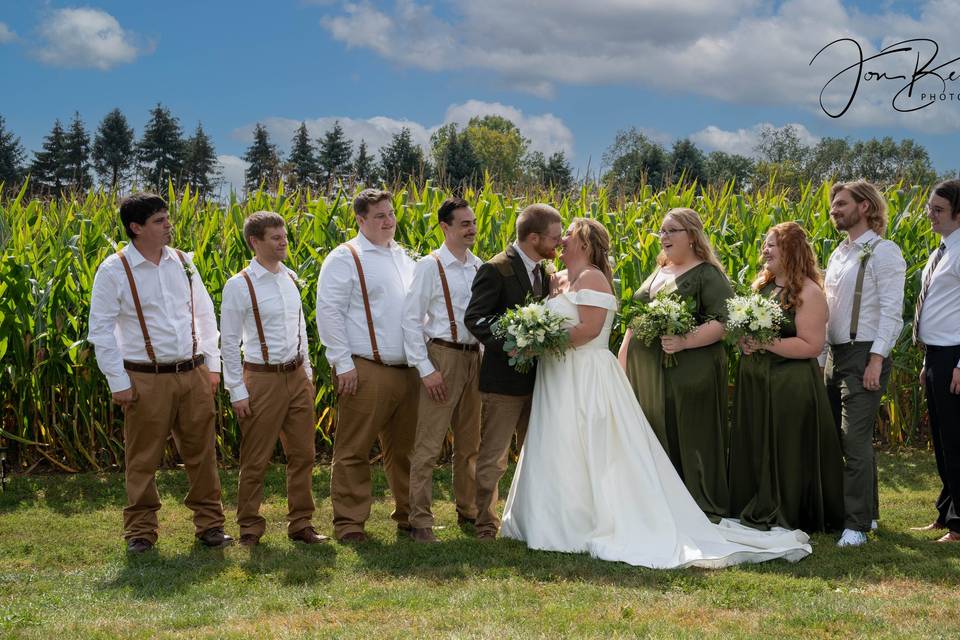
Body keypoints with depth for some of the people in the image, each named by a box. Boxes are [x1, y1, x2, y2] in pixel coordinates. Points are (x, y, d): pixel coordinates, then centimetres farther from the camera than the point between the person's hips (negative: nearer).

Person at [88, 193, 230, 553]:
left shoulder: (183, 262, 7)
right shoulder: (114, 271, -7)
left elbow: (205, 315, 16)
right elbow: (100, 330, -5)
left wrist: (212, 365, 11)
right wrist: (119, 383, -8)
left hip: (194, 374, 4)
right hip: (147, 380, -4)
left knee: (201, 452, 9)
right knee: (143, 459, 3)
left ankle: (210, 523, 21)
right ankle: (140, 531, 16)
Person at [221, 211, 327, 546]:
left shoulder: (291, 278, 8)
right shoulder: (239, 286, -11)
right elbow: (229, 342, -8)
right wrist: (237, 391, -10)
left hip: (296, 376, 6)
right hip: (263, 379, -6)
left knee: (303, 454, 10)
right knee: (256, 461, 2)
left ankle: (301, 523, 22)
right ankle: (249, 528, 16)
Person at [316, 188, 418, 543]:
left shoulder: (403, 258, 17)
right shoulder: (345, 258, -5)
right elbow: (328, 311, -9)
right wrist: (343, 364, -14)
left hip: (408, 370, 6)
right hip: (366, 370, -6)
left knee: (404, 448, 14)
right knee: (354, 450, -2)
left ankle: (408, 515, 24)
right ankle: (349, 523, 5)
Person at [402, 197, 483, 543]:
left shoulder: (479, 266, 9)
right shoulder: (430, 266, -7)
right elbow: (410, 319, -9)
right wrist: (426, 369, -14)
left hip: (474, 357, 6)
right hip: (443, 356, -6)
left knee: (470, 443, 15)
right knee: (429, 444, -5)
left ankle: (468, 511, 28)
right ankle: (420, 521, 1)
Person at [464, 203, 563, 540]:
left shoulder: (543, 272, 10)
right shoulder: (496, 270, -14)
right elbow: (474, 317, -19)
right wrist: (508, 344, -29)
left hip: (536, 379, 8)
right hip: (503, 378, -8)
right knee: (492, 458, 1)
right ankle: (485, 523, 13)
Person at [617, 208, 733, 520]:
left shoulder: (708, 275, -4)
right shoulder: (657, 274, 19)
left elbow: (724, 322, -14)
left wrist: (685, 341, -25)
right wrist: (622, 361, 19)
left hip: (688, 375, -7)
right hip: (645, 374, 7)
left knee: (688, 443, -3)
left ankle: (702, 512, 7)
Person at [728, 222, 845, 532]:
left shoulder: (808, 292, -12)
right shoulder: (762, 285, 12)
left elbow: (812, 346, -18)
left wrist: (766, 344, -20)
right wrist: (744, 340, 1)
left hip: (791, 387, -8)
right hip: (754, 382, 8)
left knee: (787, 452, 1)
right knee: (754, 448, 12)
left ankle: (789, 518, 13)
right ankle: (757, 511, 23)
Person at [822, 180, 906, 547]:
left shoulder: (883, 252, -8)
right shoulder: (838, 255, 16)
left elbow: (891, 311, -14)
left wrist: (876, 360, -20)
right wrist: (820, 359, 14)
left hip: (865, 355, -8)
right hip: (835, 355, 8)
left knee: (856, 439, -12)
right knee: (836, 437, 11)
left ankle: (857, 524, -6)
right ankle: (867, 510, 24)